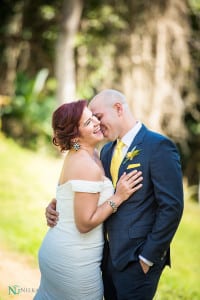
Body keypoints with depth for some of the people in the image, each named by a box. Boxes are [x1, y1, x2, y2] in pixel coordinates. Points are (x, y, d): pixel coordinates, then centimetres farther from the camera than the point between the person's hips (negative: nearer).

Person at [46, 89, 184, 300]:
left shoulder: (159, 146, -13)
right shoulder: (107, 150, 12)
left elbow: (171, 207, -16)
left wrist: (148, 257, -15)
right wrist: (58, 207, -3)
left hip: (137, 259, -7)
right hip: (110, 256, 7)